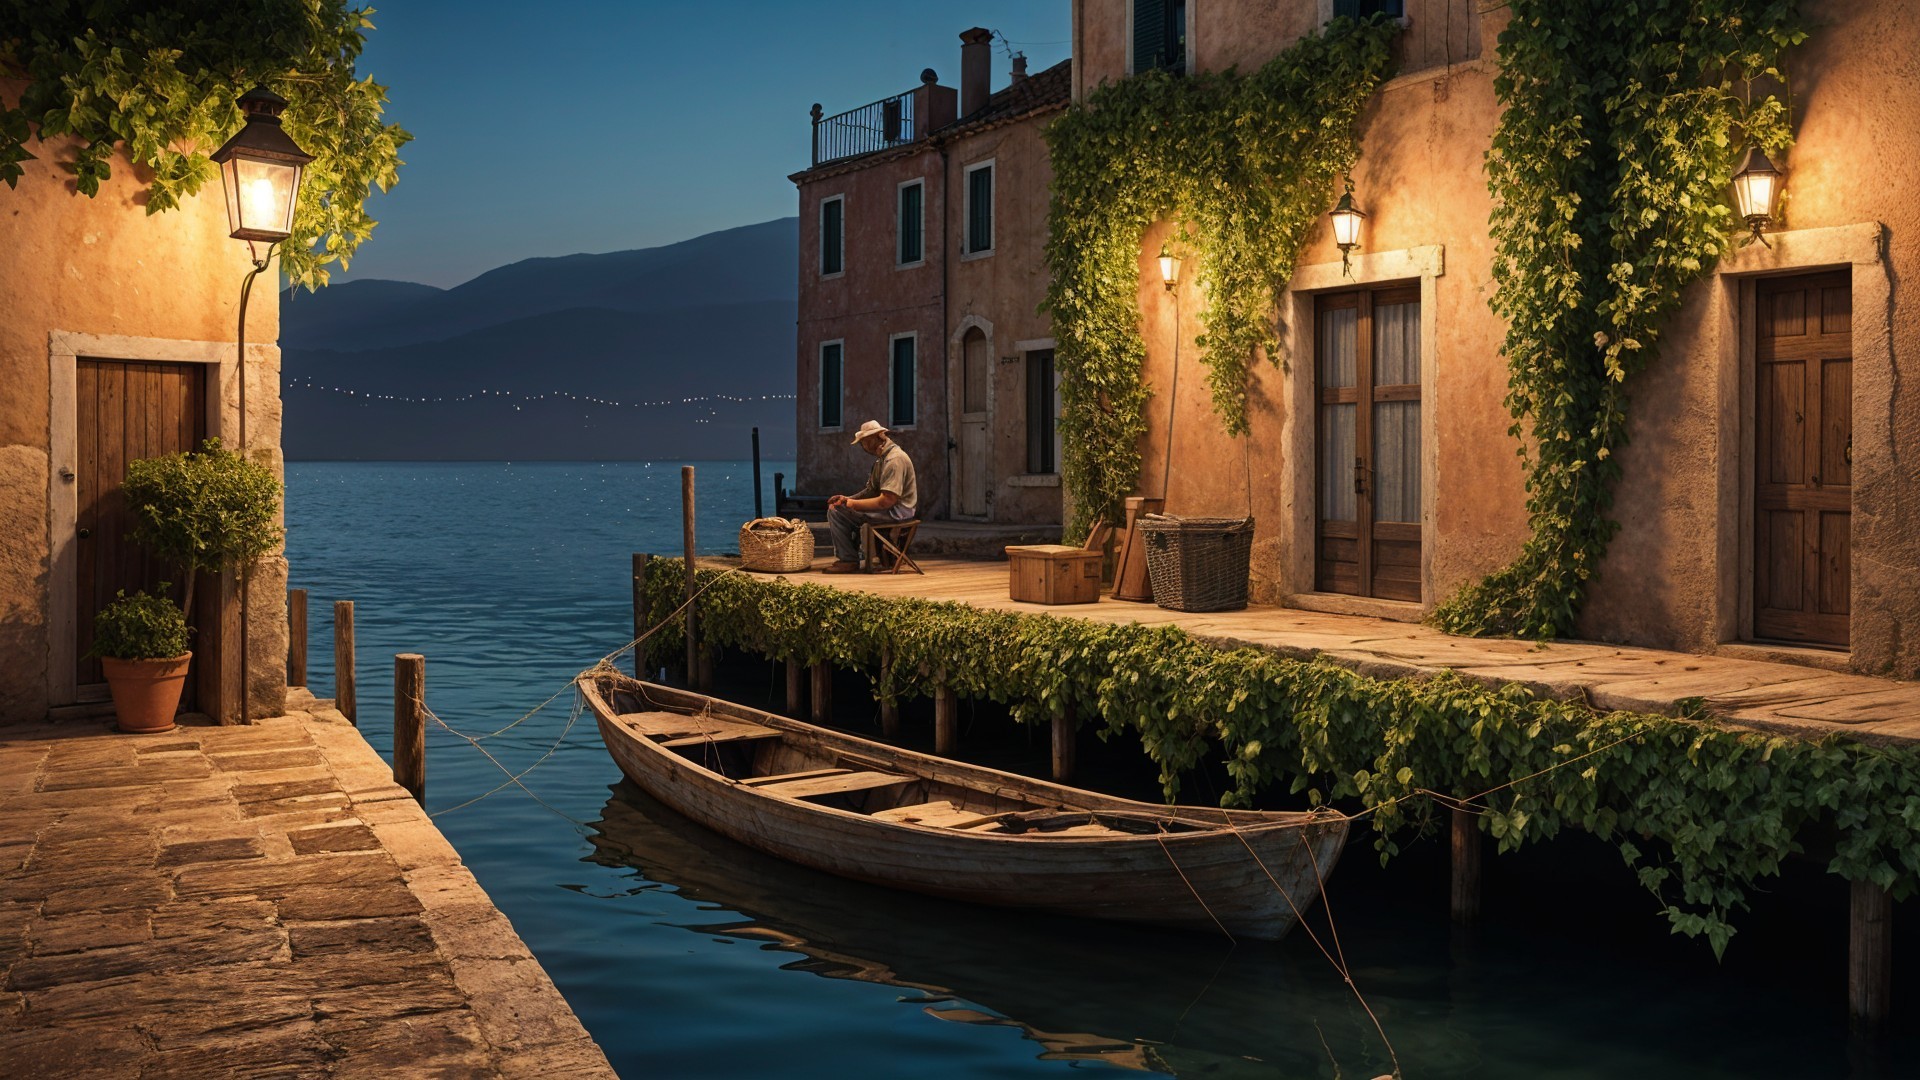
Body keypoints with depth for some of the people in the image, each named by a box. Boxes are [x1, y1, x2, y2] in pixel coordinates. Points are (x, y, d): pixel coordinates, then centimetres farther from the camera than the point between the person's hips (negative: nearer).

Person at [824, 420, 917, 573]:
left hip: (897, 512, -11)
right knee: (834, 508, 19)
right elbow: (871, 491, 16)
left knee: (836, 512, -15)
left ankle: (849, 560, -6)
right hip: (889, 509, 11)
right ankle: (846, 556, 16)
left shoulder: (894, 459, -20)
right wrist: (847, 499, 1)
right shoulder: (882, 457, 13)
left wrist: (854, 504, -17)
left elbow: (886, 501, -26)